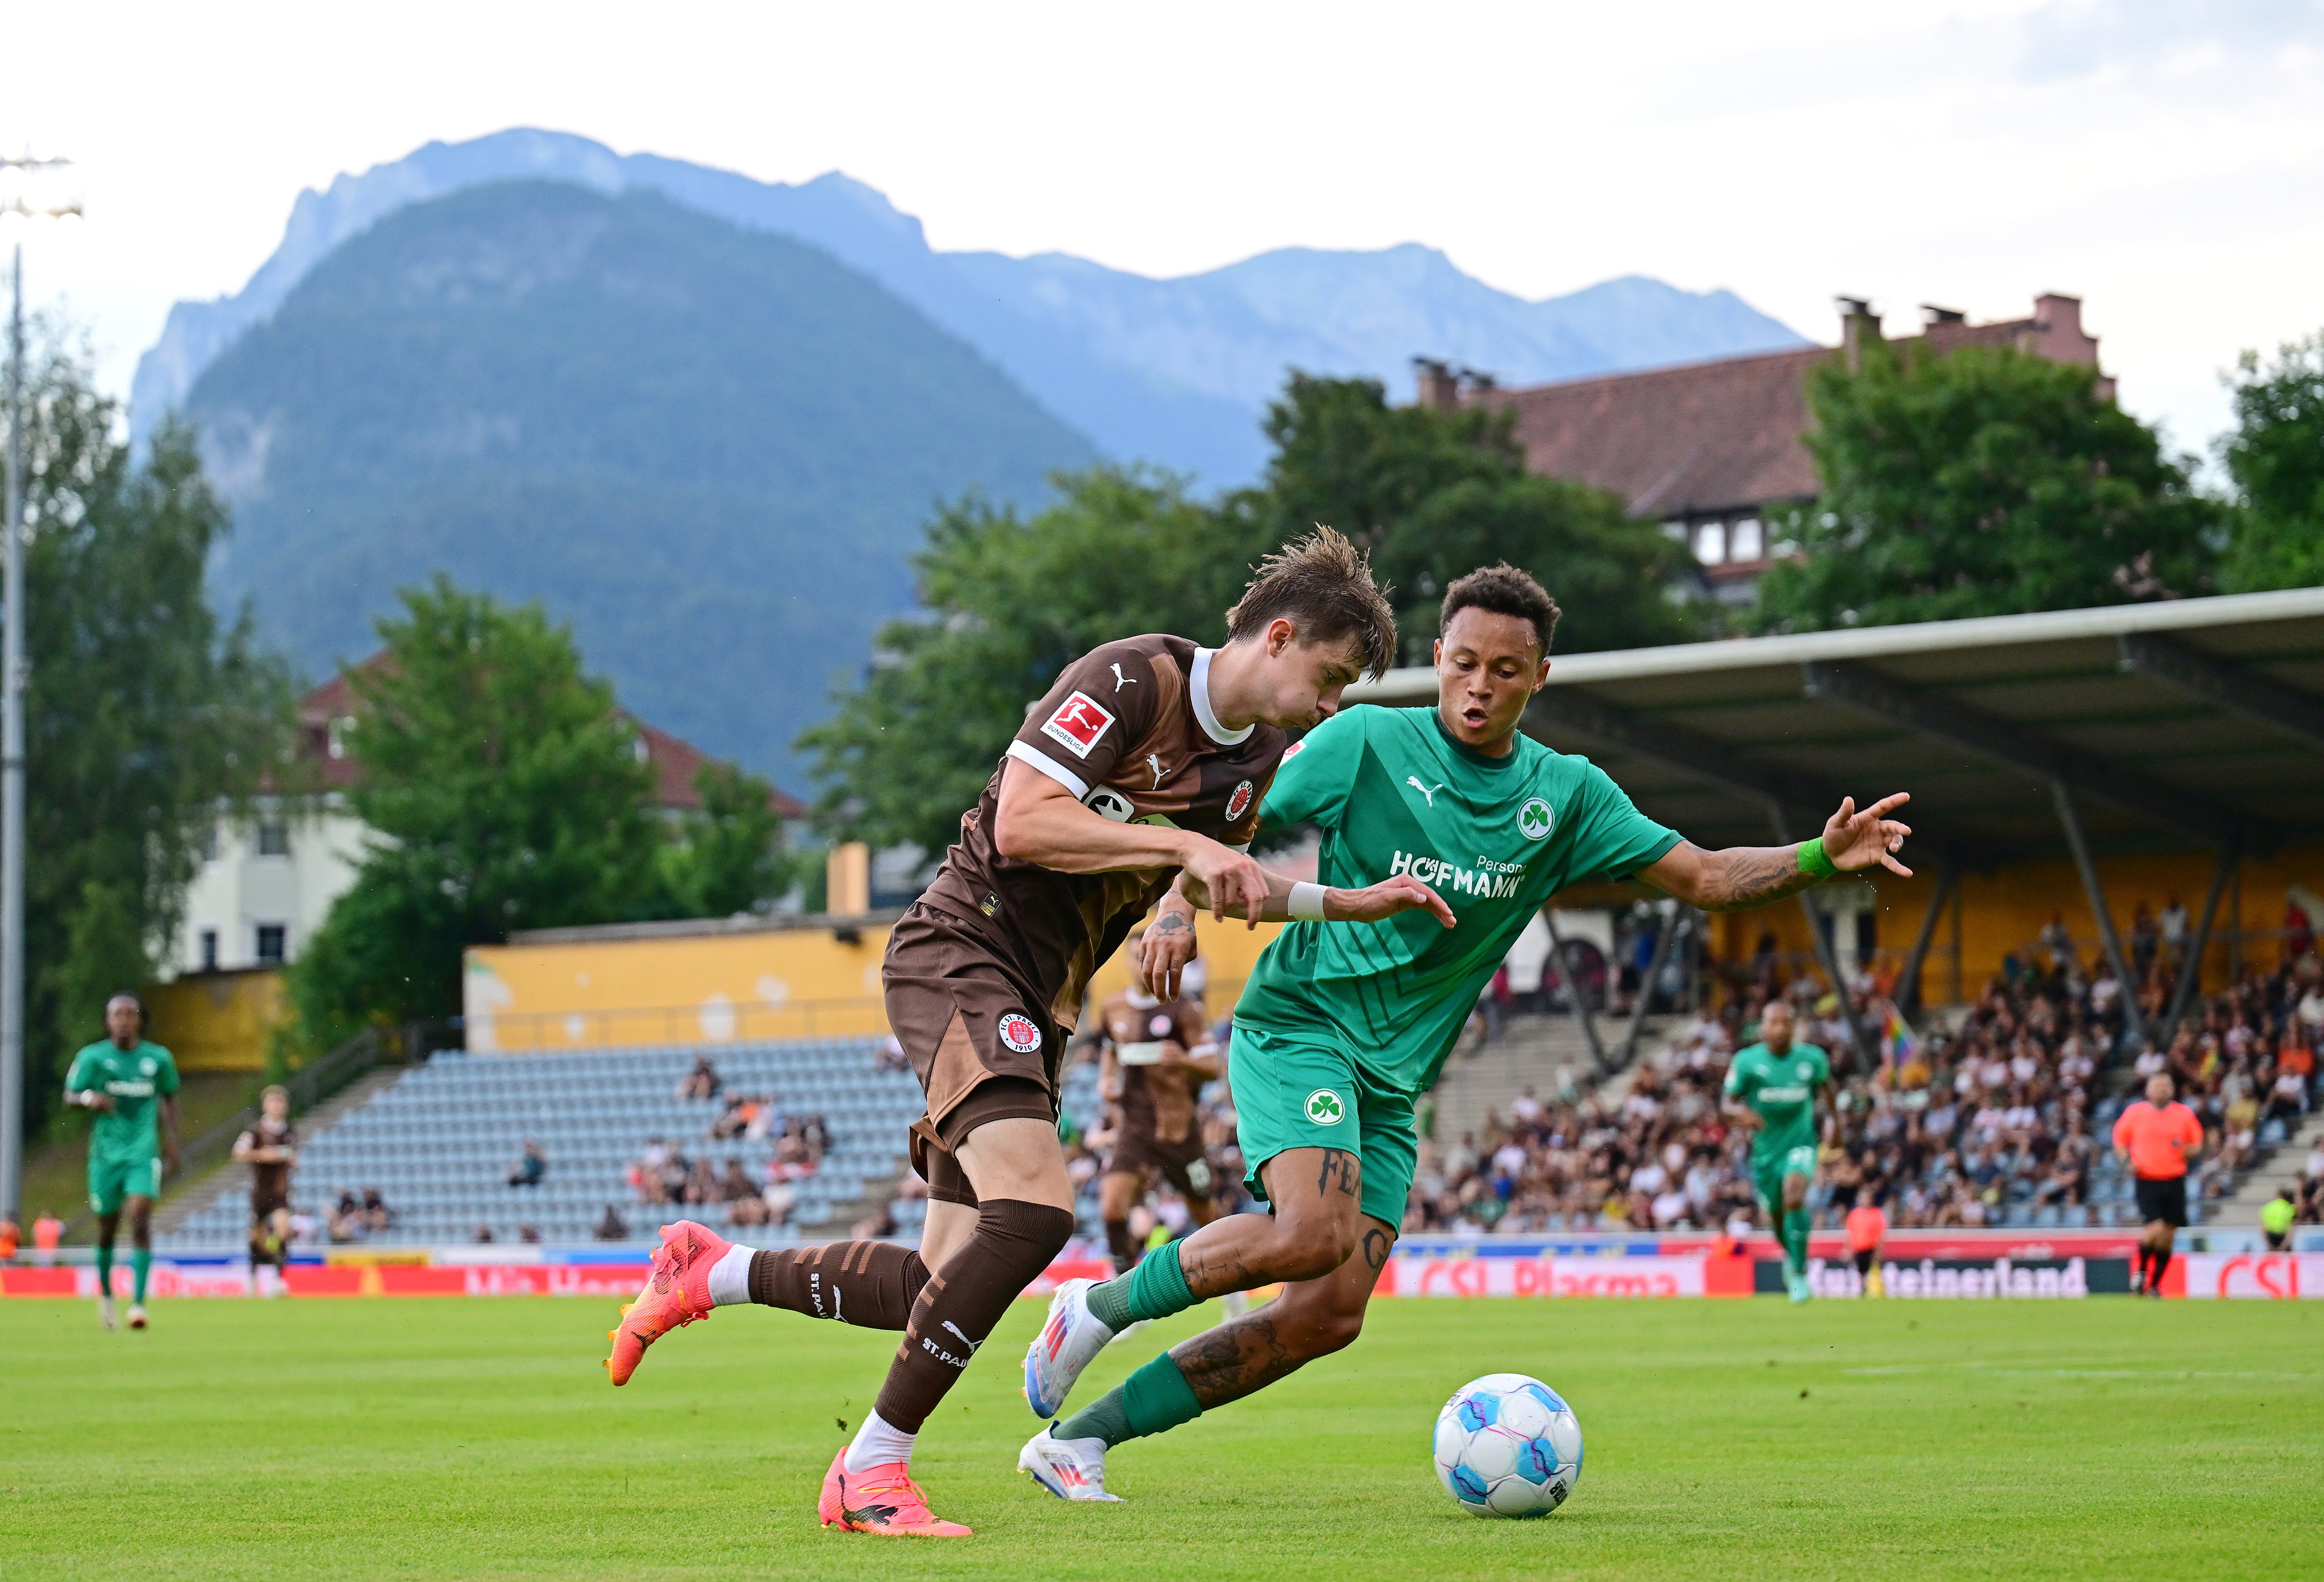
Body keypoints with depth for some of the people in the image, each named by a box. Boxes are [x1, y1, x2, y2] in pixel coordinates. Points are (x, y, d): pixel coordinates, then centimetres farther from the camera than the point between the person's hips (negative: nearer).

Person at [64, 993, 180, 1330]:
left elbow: (169, 1096, 18)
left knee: (140, 1219, -18)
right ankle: (105, 1295, 34)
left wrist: (171, 1137, 10)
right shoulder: (92, 1057, -1)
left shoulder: (159, 1058, 3)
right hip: (106, 1153, 0)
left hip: (143, 1153, 0)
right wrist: (89, 1098, -20)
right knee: (107, 1227, 9)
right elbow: (69, 1095, 1)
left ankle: (138, 1303, -21)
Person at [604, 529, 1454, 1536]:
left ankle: (710, 1272, 27)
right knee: (1034, 1207, -27)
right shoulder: (1132, 680, -15)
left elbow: (1224, 883, 27)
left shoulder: (1258, 758, 11)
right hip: (962, 952, -9)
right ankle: (870, 1472, -17)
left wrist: (1363, 904, 18)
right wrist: (1182, 844, -24)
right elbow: (1023, 824, -22)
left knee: (947, 1287, 4)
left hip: (1038, 1003, 9)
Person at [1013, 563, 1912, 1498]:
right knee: (1316, 1231, -31)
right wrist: (1179, 906, -19)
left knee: (1330, 1314, -6)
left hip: (1392, 1079, 5)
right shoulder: (1365, 743, -5)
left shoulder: (1567, 795, 6)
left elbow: (1706, 878, 4)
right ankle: (1100, 1304, -8)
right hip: (1299, 1023, -5)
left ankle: (1077, 1439, 2)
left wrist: (1820, 858, -12)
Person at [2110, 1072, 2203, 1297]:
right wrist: (2129, 1160, -6)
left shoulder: (2184, 1114, 5)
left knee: (2168, 1237, 3)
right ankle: (2141, 1270, 7)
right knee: (2155, 1228, -18)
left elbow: (2197, 1146, 13)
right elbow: (2119, 1140, 12)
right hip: (2147, 1181, -2)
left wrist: (2186, 1150, -10)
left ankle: (2155, 1285, 15)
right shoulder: (2134, 1112, 2)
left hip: (2175, 1182, 2)